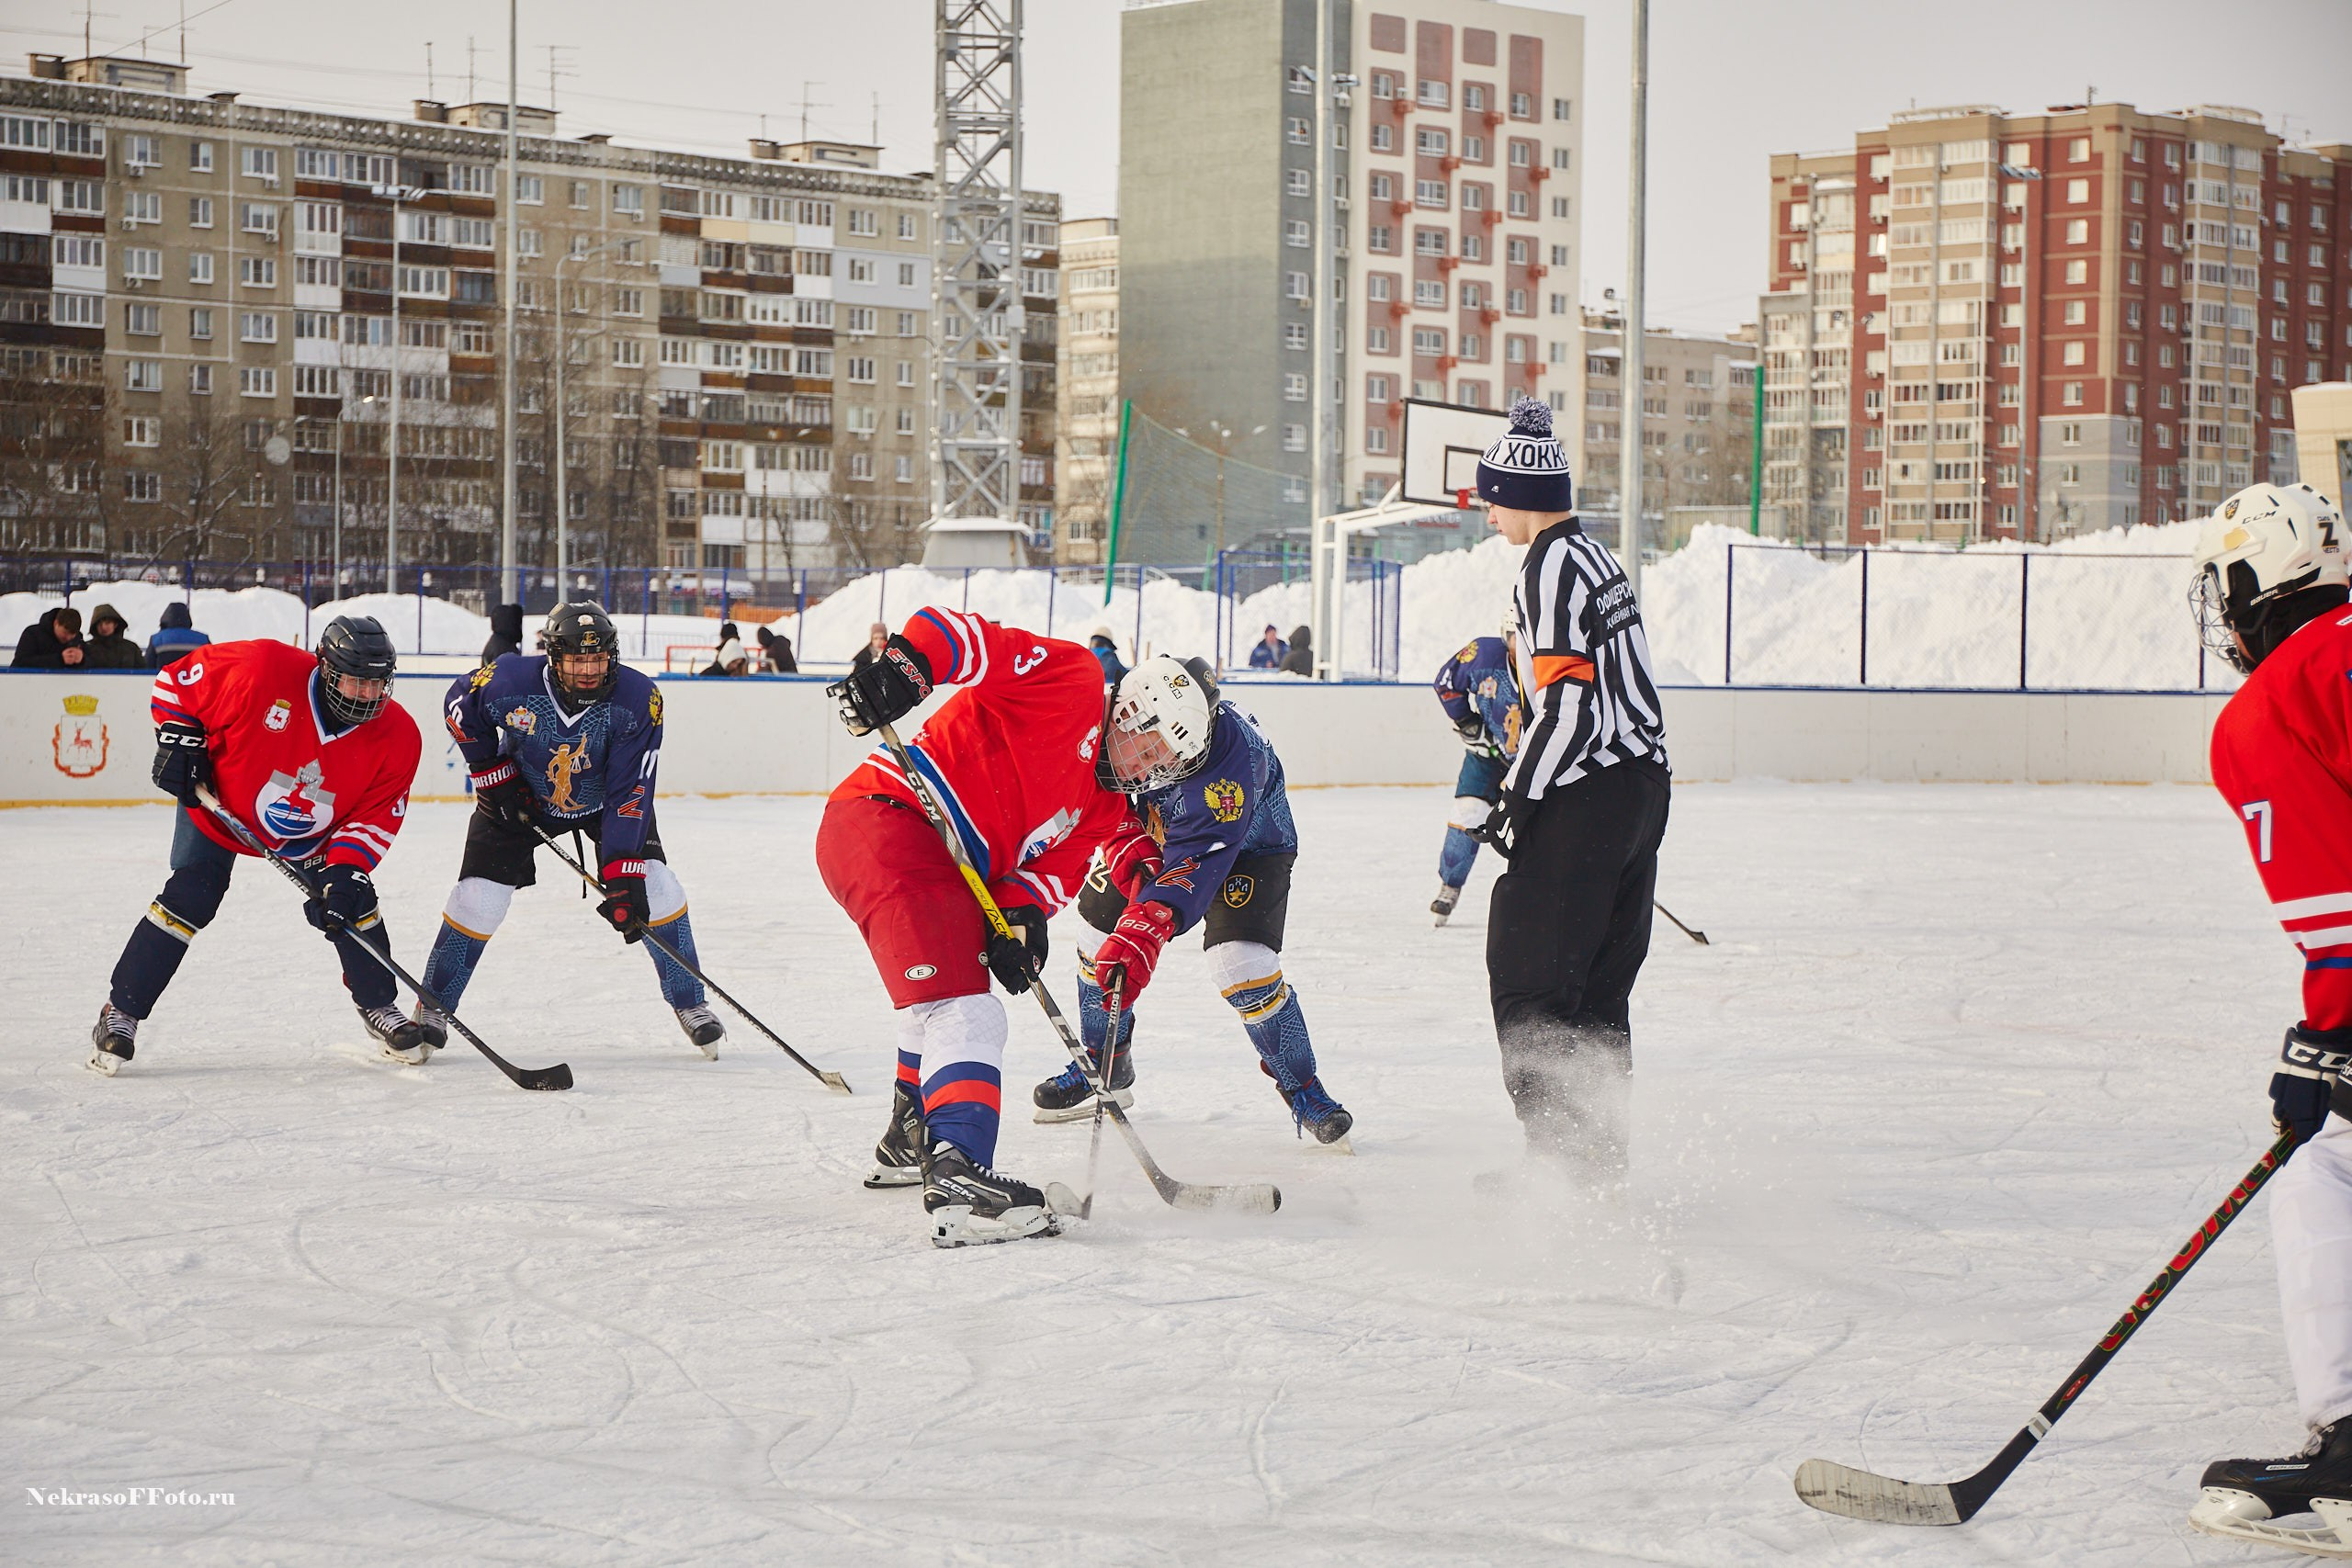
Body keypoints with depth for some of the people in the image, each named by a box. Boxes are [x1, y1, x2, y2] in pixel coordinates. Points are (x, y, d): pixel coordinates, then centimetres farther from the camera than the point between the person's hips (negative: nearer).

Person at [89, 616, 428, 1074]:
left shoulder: (397, 739, -24)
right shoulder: (263, 671, -35)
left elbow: (376, 817, -17)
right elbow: (178, 677, -19)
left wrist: (345, 871, -30)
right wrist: (179, 740, -22)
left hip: (315, 831, 3)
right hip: (220, 804, -3)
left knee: (352, 903, -4)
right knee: (188, 901, -14)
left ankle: (379, 1008, 19)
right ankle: (120, 1013, -2)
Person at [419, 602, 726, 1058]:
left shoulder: (638, 699, -31)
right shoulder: (509, 681, -31)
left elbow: (630, 793, -31)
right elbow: (460, 705, -6)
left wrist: (623, 873, -36)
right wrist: (490, 771, -8)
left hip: (602, 801, 0)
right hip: (520, 795, 0)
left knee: (653, 885, -13)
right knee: (480, 895, -10)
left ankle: (691, 1006, 4)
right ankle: (433, 1010, 8)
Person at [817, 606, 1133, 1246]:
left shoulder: (1106, 804, 18)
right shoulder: (1072, 678, -6)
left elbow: (1055, 863, 9)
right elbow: (957, 634, -16)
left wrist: (1021, 916, -12)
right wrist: (907, 663, -35)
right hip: (884, 821, -11)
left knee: (945, 997, 31)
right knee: (963, 1010, -20)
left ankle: (910, 1142, 50)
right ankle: (959, 1179, -33)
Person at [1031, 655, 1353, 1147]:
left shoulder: (1230, 762, -45)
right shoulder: (1107, 715, -30)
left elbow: (1197, 861, -49)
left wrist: (1145, 928, -59)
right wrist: (1128, 846, -29)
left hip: (1248, 846, -6)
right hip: (1153, 834, 6)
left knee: (1240, 962, -21)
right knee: (1099, 925, 2)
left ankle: (1302, 1088, -3)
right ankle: (1105, 1069, 23)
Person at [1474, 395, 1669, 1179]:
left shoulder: (1551, 569, -15)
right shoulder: (1595, 555, 15)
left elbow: (1566, 702, -21)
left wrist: (1518, 801, -15)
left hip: (1587, 795, -10)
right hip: (1641, 786, 10)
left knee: (1529, 974, -4)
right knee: (1598, 983, 14)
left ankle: (1564, 1150, -6)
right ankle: (1599, 1152, 19)